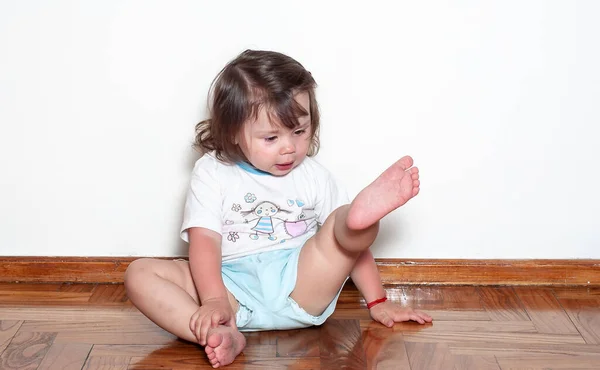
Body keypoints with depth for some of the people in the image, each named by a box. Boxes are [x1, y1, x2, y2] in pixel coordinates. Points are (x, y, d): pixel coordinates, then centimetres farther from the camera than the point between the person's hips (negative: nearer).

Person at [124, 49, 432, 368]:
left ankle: (364, 212, -54)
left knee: (350, 225, -18)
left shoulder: (313, 176, 9)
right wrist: (213, 301, -21)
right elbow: (204, 240, -7)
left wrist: (378, 303, 7)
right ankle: (223, 336, -39)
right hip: (234, 291, 0)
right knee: (140, 273, -20)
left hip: (300, 290, 1)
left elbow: (351, 245, 11)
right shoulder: (212, 172, 3)